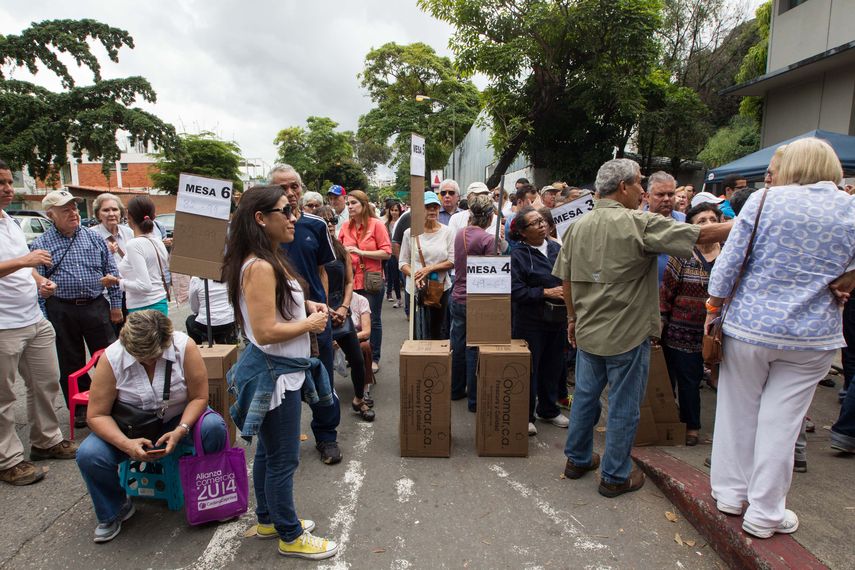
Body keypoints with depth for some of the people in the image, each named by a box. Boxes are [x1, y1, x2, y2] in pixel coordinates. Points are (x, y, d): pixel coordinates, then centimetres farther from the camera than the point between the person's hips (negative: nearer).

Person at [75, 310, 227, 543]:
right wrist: (126, 444, -30)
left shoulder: (184, 346, -22)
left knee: (214, 427, -29)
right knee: (88, 455, -24)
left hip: (178, 420, -1)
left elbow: (199, 397, -15)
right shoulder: (111, 358, -19)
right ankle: (114, 511, 7)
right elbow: (97, 414, -15)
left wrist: (180, 431, -31)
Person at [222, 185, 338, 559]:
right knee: (283, 458, 6)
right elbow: (265, 332, -27)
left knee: (268, 451, 22)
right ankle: (291, 537, 24)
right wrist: (310, 324, -15)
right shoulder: (260, 267, -23)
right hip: (274, 372, -10)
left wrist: (307, 306, 5)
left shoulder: (270, 261, 8)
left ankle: (268, 520, 40)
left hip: (280, 370, 10)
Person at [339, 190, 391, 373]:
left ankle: (374, 359, 20)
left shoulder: (376, 224, -7)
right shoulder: (346, 227, 6)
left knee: (373, 321, 6)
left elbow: (387, 252, -12)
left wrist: (361, 252, -17)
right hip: (351, 280, 4)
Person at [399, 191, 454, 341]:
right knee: (421, 334, -2)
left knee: (437, 332, 15)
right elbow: (403, 263, 1)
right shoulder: (410, 233, 1)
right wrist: (415, 276, -18)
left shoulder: (446, 232, 2)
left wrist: (430, 269, -14)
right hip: (417, 288, -1)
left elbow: (452, 261, -2)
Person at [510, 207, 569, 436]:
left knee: (553, 366, 16)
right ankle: (526, 416, 19)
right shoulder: (518, 255, -10)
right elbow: (515, 290, -17)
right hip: (531, 321, -5)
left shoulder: (556, 248, 7)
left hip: (558, 319, 6)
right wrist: (546, 292, -19)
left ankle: (548, 410, 35)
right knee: (529, 368, 4)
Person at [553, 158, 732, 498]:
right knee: (623, 407, 9)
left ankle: (577, 459, 34)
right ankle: (615, 477, 22)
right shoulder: (639, 223, -15)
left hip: (588, 331, 6)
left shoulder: (579, 226, 3)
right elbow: (702, 235, -14)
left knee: (585, 396, 18)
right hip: (628, 333, -6)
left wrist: (573, 317, 17)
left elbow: (566, 278, 7)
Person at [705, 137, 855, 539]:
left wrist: (714, 305, 2)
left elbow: (730, 260, -8)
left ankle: (730, 494, 28)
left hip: (749, 326, -1)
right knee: (780, 422, 9)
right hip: (812, 336, 1)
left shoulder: (765, 200, -7)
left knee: (738, 412, 14)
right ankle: (764, 513, 21)